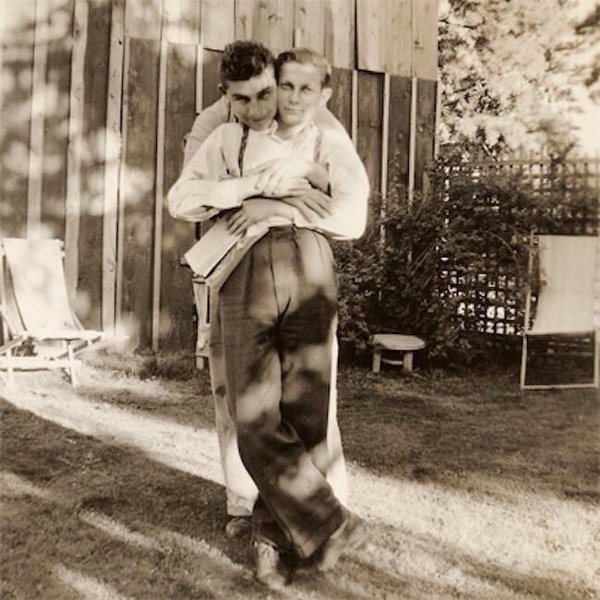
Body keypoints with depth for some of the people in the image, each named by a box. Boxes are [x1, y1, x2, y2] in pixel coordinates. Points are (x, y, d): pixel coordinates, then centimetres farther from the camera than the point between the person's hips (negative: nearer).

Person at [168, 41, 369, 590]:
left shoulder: (332, 145, 19)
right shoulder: (231, 138, 19)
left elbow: (352, 218, 1)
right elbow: (181, 200, 6)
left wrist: (279, 210, -6)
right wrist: (262, 183, -2)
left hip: (308, 276, 0)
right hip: (246, 277, 0)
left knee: (305, 416, -1)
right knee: (256, 420, -7)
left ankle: (270, 534, 17)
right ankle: (330, 525, 8)